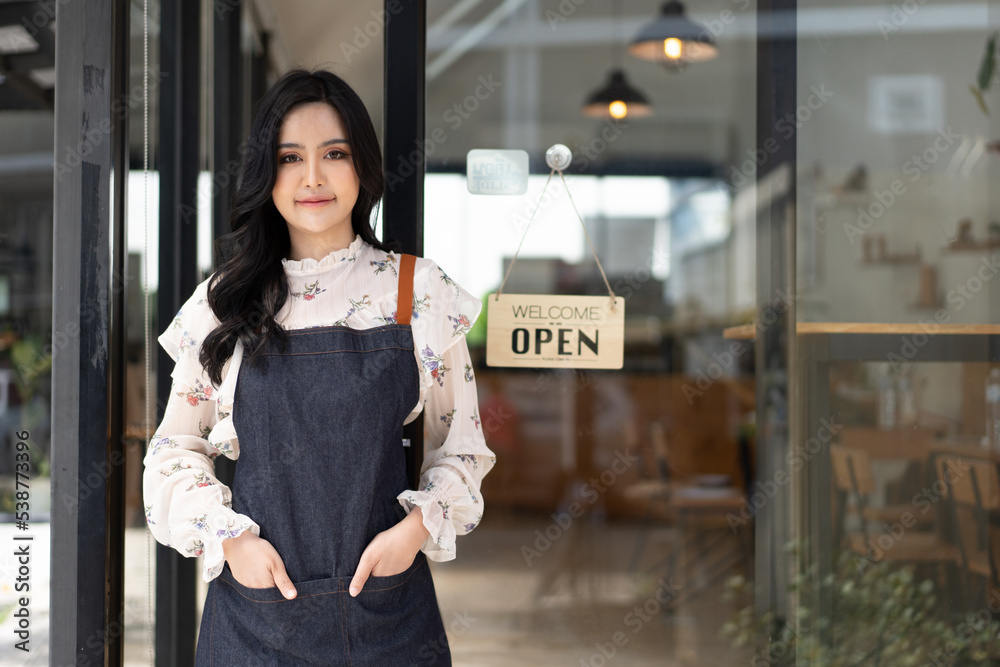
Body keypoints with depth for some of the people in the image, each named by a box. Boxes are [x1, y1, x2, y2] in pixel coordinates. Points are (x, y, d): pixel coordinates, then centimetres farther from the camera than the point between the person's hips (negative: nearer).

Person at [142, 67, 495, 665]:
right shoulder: (225, 302, 1)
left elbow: (462, 446, 5)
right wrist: (229, 537, -6)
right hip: (256, 600, 0)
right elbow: (176, 447, 8)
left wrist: (417, 528, -10)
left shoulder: (421, 292, -1)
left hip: (386, 598, 0)